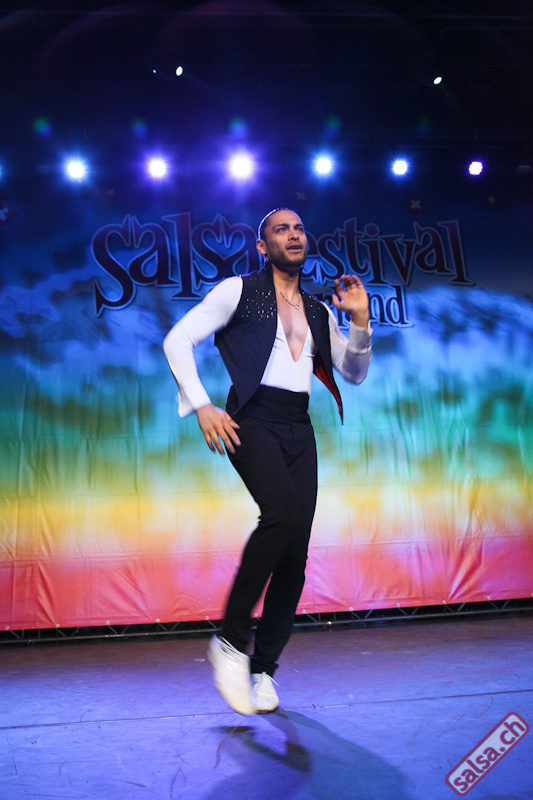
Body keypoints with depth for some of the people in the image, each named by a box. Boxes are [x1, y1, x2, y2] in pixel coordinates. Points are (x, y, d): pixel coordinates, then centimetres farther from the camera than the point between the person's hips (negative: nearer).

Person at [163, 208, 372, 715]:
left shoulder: (318, 311, 22)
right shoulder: (239, 290, 6)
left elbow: (355, 374, 20)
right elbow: (178, 339, 0)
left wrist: (360, 320, 5)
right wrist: (201, 406, -10)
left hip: (299, 429, 6)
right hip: (254, 421, -5)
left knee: (295, 555, -1)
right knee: (283, 513, -30)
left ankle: (263, 668, 14)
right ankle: (231, 639, -13)